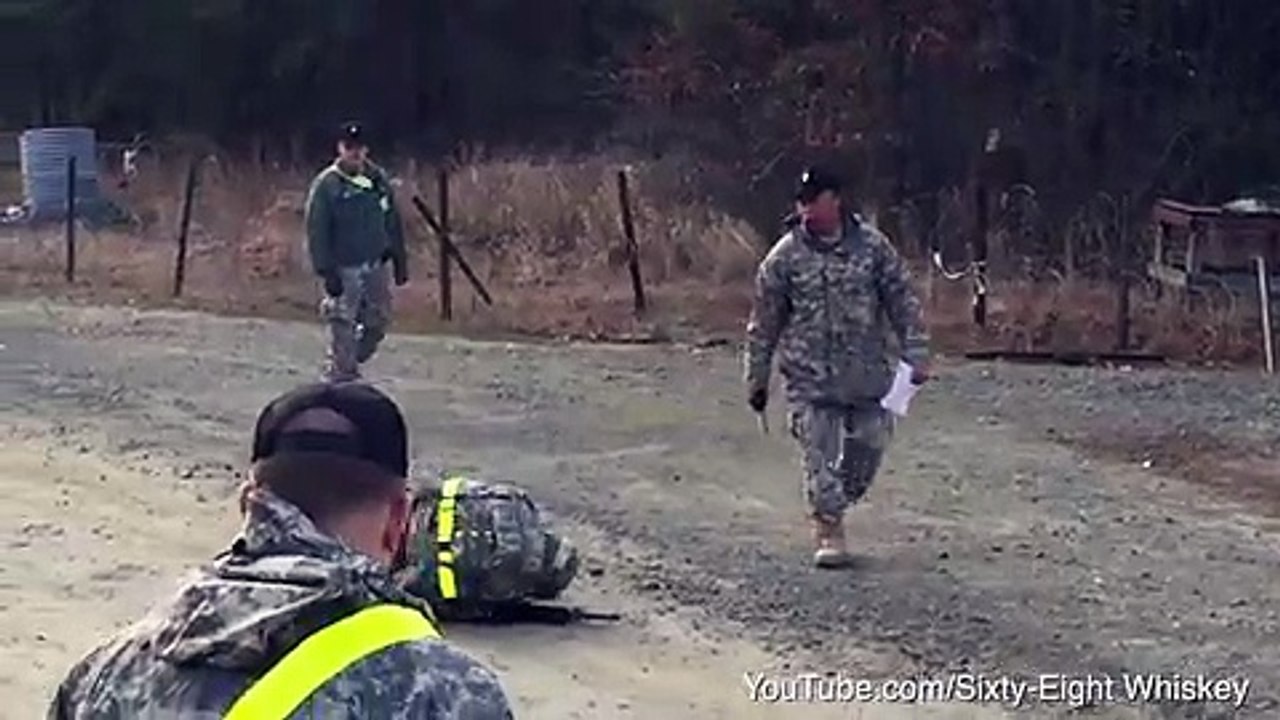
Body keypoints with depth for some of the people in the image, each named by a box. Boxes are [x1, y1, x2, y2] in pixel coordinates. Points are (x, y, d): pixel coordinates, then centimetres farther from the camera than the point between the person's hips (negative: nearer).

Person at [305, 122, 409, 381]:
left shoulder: (378, 180, 6)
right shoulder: (326, 185, -9)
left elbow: (392, 223, 13)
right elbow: (317, 232, -11)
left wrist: (399, 260, 12)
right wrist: (326, 272, -16)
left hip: (375, 265, 5)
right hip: (344, 269, -5)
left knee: (378, 320, 11)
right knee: (343, 326, -4)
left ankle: (350, 362, 30)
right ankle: (342, 376, 5)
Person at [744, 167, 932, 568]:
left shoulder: (872, 246, 0)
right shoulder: (784, 257, -3)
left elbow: (902, 302, 4)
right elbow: (763, 324, 3)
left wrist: (916, 355, -2)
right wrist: (757, 380, 4)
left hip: (867, 373, 2)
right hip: (810, 379, -2)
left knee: (869, 447, 8)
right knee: (819, 456, -4)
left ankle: (832, 506, 32)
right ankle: (829, 534, 9)